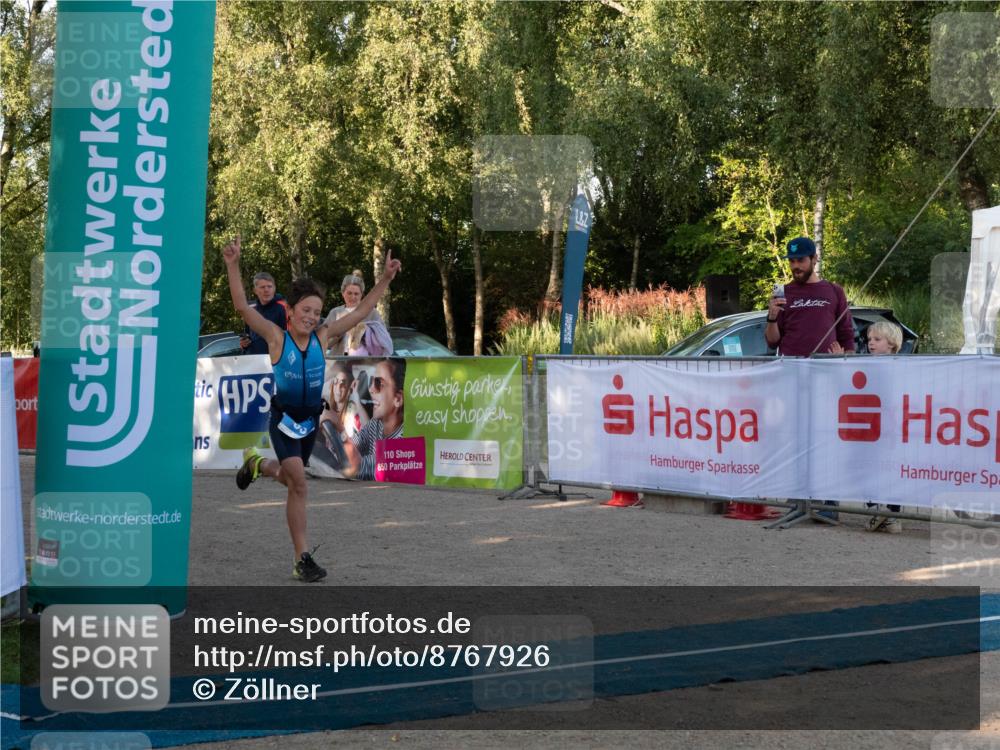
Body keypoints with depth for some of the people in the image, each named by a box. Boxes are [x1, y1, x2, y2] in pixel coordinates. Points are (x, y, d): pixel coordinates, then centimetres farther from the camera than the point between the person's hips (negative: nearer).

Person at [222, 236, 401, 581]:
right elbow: (242, 307, -23)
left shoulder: (322, 336, -4)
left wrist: (385, 279, -4)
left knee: (290, 479, 21)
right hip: (283, 420, -5)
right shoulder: (277, 337, -14)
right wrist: (233, 266, -33)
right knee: (299, 484, -16)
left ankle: (257, 464, 55)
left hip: (310, 420, 5)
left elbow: (360, 312, 0)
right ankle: (303, 558, -8)